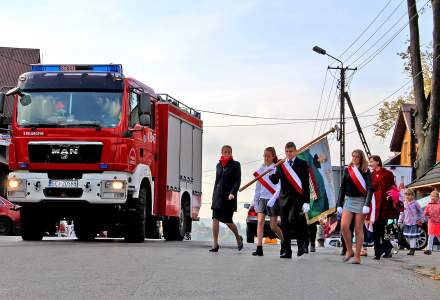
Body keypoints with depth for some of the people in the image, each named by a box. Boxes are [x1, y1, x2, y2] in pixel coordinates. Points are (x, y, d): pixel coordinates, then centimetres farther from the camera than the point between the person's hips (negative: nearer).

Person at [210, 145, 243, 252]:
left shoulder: (235, 165, 0)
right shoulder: (219, 165, 14)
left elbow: (237, 181, -7)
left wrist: (232, 193, -20)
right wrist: (214, 196, 16)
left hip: (229, 196, -4)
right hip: (218, 195, 4)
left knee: (227, 220, -2)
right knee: (215, 219, -6)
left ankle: (238, 238, 24)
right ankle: (215, 245, -5)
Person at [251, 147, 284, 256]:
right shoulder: (261, 170, 10)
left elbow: (279, 186, -11)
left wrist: (273, 198, -21)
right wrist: (255, 201, 16)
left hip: (273, 199, -4)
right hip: (262, 198, 4)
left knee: (273, 226, 1)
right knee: (260, 222, -10)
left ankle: (284, 242, 26)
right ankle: (259, 249, -15)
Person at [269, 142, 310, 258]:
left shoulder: (302, 164, 1)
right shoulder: (281, 165, 12)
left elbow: (306, 184, -3)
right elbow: (275, 181, 11)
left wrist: (306, 202, -10)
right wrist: (271, 174, -12)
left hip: (297, 198, -4)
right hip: (284, 199, 4)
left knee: (292, 219, -23)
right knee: (285, 226, 4)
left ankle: (302, 243, -2)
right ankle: (286, 251, 11)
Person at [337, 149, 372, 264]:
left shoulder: (365, 171, -1)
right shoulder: (347, 170, 10)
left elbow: (370, 189, -8)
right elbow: (342, 188, 13)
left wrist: (367, 204, -19)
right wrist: (339, 204, 8)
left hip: (361, 201, -3)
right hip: (349, 200, 3)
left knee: (358, 230, -2)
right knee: (344, 226, -11)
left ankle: (357, 257, 4)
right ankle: (349, 251, 7)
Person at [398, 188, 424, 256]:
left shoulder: (415, 203, -5)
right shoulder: (404, 204, 9)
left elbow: (421, 211, 3)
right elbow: (402, 213, 12)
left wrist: (420, 219, 1)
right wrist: (400, 221, 7)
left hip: (414, 222, -5)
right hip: (406, 222, 5)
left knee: (413, 236, -6)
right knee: (409, 236, 8)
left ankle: (412, 249, -3)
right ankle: (411, 249, 16)